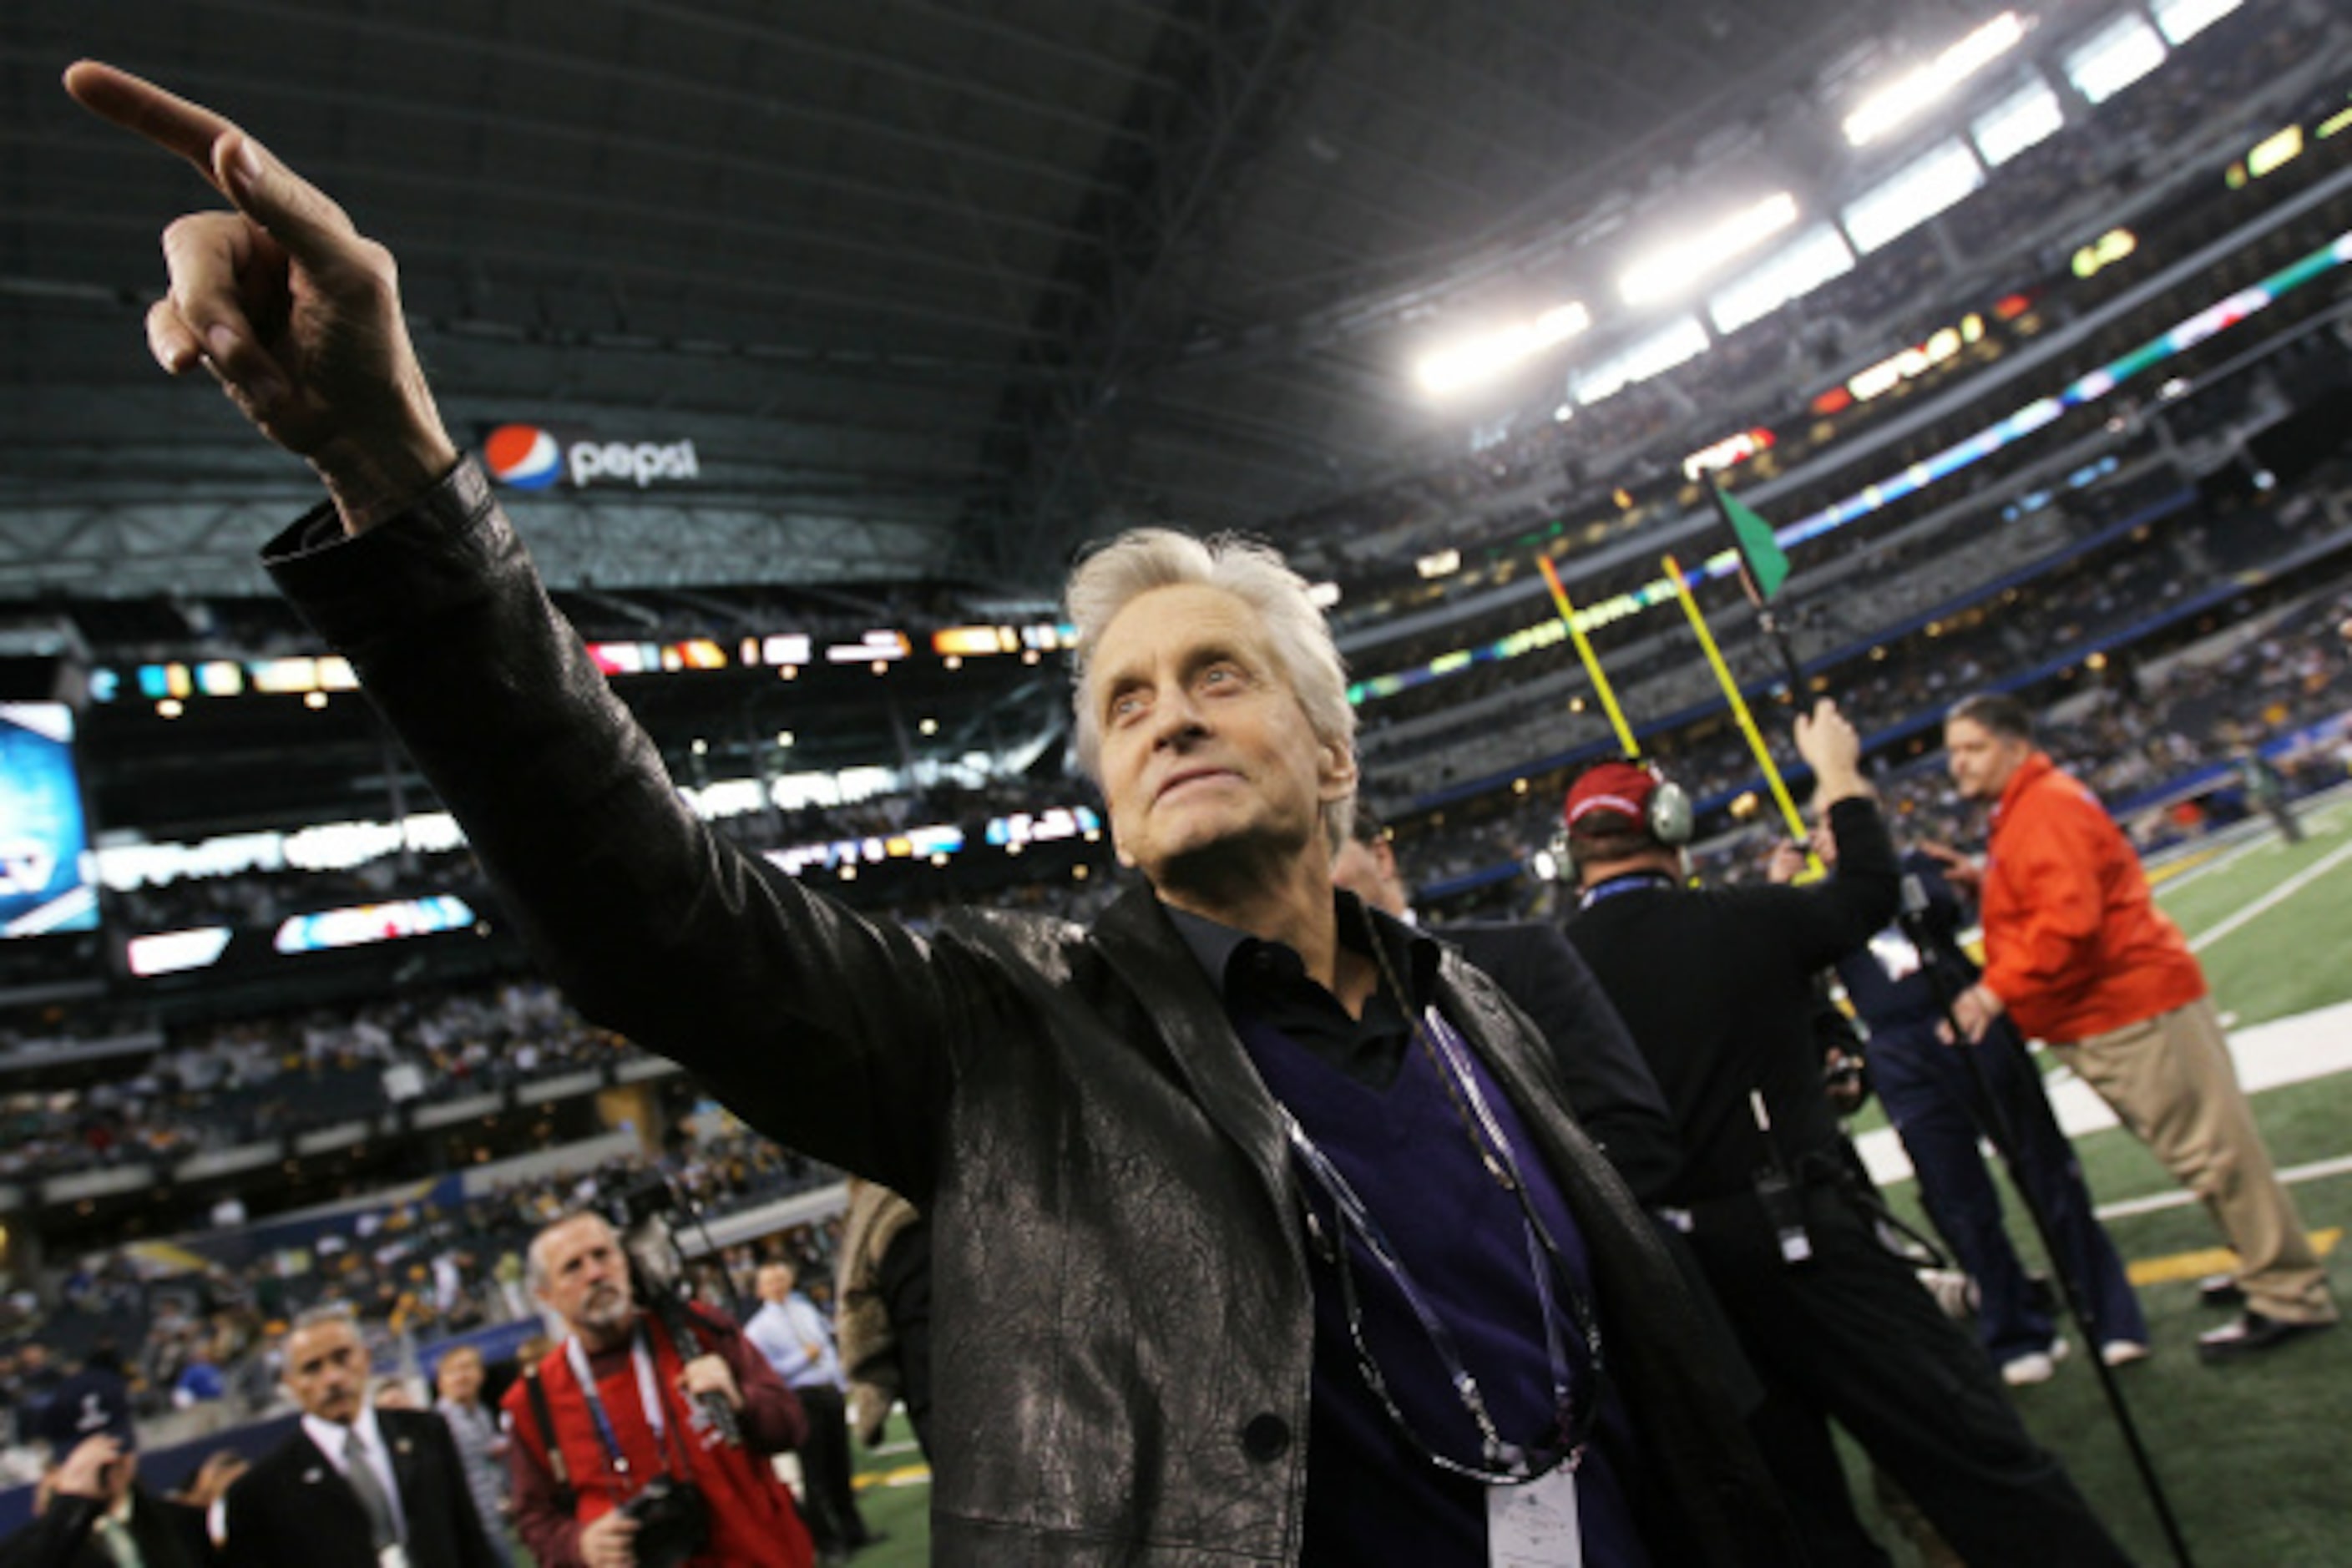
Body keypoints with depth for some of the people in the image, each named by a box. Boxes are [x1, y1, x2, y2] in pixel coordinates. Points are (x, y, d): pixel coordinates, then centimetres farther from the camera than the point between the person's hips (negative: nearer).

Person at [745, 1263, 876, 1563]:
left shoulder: (806, 1309, 12)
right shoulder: (759, 1328, -7)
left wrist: (842, 1383, 13)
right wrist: (803, 1357, -16)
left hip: (831, 1391, 5)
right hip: (801, 1399, -5)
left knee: (840, 1466, 14)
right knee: (814, 1471, 0)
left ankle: (853, 1531, 27)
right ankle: (826, 1541, 13)